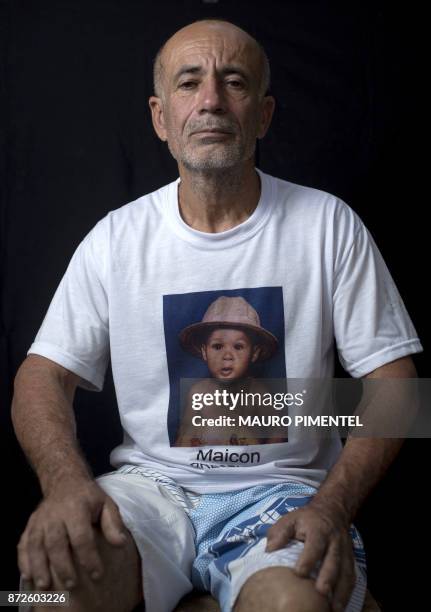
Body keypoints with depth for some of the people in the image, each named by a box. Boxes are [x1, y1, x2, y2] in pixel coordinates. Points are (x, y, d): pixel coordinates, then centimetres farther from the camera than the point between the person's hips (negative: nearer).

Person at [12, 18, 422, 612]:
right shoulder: (116, 237, 3)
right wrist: (68, 483, -20)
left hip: (283, 485, 0)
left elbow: (391, 379, -1)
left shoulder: (328, 224, 0)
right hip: (150, 482, 1)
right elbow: (43, 375, 2)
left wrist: (332, 506, -17)